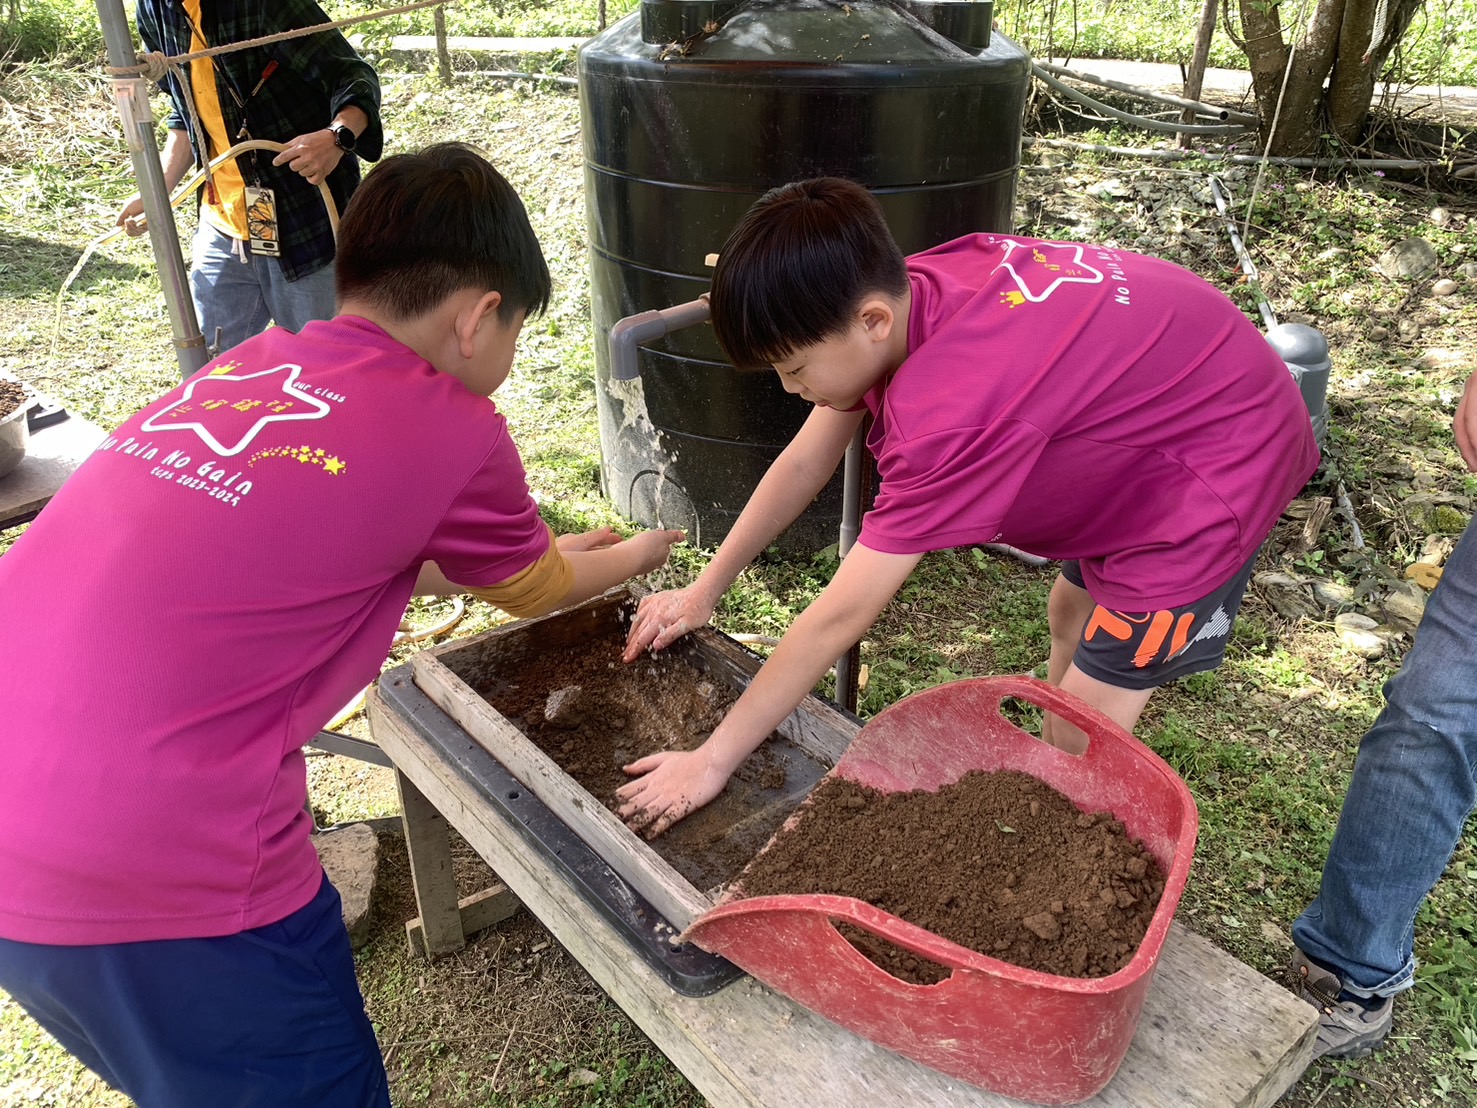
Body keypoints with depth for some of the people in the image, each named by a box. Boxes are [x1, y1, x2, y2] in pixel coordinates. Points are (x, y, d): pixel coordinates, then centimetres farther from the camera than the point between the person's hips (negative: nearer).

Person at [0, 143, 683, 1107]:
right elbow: (536, 593, 11)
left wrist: (537, 557, 35)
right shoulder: (453, 432, -9)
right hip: (157, 878, -7)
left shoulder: (245, 368, 10)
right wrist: (634, 559, 32)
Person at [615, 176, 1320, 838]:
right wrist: (704, 590, 1)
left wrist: (711, 761, -23)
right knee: (1071, 615, 24)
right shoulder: (905, 293, -14)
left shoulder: (950, 414, -39)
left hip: (1226, 459, -9)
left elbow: (839, 618, -33)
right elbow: (805, 461, -3)